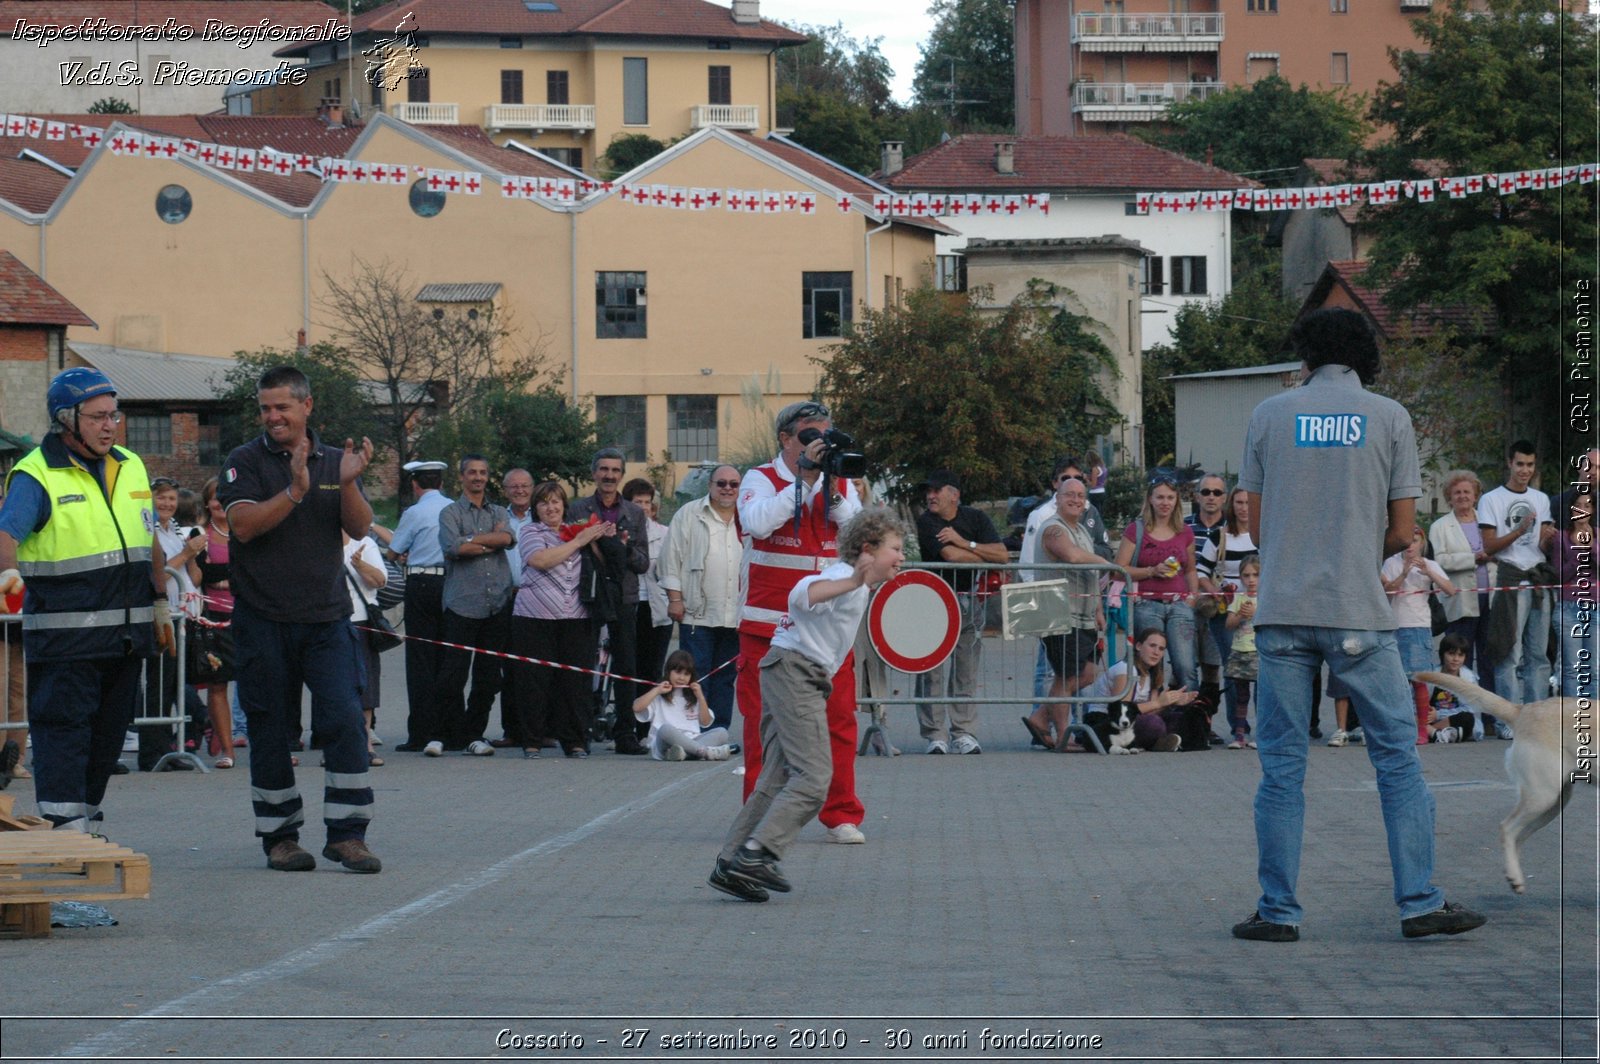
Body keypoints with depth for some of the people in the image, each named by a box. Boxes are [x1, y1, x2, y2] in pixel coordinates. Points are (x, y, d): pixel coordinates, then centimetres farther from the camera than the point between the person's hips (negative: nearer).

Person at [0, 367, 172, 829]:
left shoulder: (131, 467, 14)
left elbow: (149, 542, 22)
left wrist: (159, 602, 21)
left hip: (127, 632, 7)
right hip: (64, 631, -7)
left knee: (109, 730, 10)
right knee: (63, 724, -9)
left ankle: (83, 814, 20)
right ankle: (63, 824, -11)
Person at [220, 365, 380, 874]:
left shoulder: (334, 461, 11)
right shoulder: (245, 462, 1)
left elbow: (360, 527, 1)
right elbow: (244, 525, -14)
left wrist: (348, 484, -17)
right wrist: (295, 490, -24)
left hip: (326, 618, 2)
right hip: (263, 618, -2)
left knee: (345, 719, -9)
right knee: (270, 730, 3)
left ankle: (346, 832, -5)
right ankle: (280, 836, 13)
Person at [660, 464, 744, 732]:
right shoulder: (690, 515, 2)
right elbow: (673, 558, 0)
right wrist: (674, 598, -7)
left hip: (734, 617, 4)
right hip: (698, 614, -4)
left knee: (725, 679, 8)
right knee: (696, 678, -6)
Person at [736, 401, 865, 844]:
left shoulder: (840, 486, 13)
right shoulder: (761, 479, 2)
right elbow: (758, 523, -18)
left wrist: (833, 491, -11)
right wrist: (804, 479, -17)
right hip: (768, 626, -3)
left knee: (838, 719, -1)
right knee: (764, 723, -1)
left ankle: (841, 815, 6)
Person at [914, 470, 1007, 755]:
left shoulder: (975, 518, 6)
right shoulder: (925, 522, -5)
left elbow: (1003, 555, -5)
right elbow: (951, 555, -18)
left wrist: (963, 542, -12)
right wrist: (982, 556, -3)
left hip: (969, 601, 3)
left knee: (967, 673, 4)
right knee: (933, 672, -8)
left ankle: (964, 734, 9)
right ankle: (935, 736, -4)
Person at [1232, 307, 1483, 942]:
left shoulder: (1269, 415, 6)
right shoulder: (1390, 418, 4)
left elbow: (1255, 525, 8)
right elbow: (1403, 531, 4)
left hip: (1282, 610, 1)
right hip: (1359, 613, -1)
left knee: (1282, 765, 4)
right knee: (1397, 757, 5)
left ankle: (1278, 911, 3)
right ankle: (1419, 902, 2)